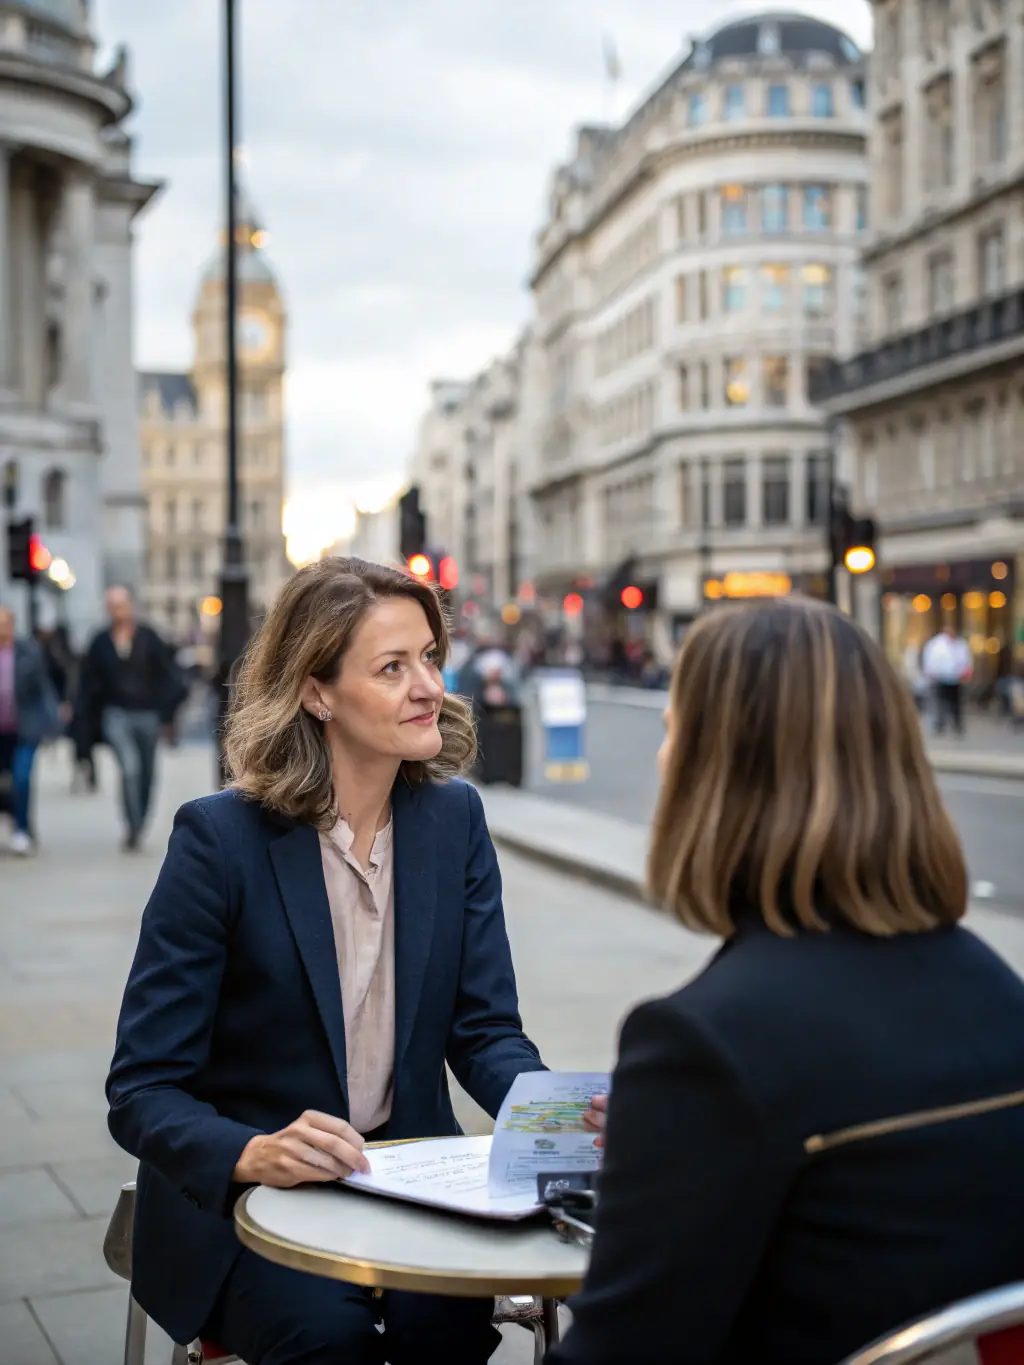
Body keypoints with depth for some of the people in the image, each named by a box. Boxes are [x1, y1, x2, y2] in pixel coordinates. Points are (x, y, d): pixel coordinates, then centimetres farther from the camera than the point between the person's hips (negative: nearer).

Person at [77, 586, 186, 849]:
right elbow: (88, 686, 7)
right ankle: (133, 826, -15)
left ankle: (138, 825, 29)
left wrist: (167, 713, -7)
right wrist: (86, 728, 4)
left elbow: (168, 676, -1)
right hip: (116, 715, -1)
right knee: (130, 768, -20)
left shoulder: (149, 638, -1)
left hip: (147, 715, 1)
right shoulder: (101, 643, 2)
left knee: (146, 774, 11)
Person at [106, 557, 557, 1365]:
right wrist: (251, 1153, -34)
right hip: (241, 1201, -3)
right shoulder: (220, 838, -13)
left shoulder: (453, 818, 1)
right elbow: (143, 1090, -13)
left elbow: (485, 1027, 2)